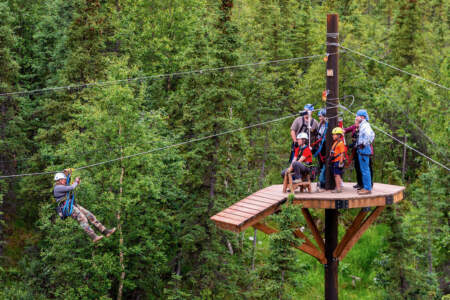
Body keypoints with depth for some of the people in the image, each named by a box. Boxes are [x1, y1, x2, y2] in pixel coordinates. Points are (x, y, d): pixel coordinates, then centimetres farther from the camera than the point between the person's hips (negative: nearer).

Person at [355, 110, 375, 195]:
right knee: (364, 170, 15)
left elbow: (371, 134, -32)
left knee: (365, 170, -8)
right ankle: (366, 187, 21)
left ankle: (367, 189, -6)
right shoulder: (362, 125, 17)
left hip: (364, 149, -11)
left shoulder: (365, 125, -14)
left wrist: (364, 144, -24)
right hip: (361, 150, 11)